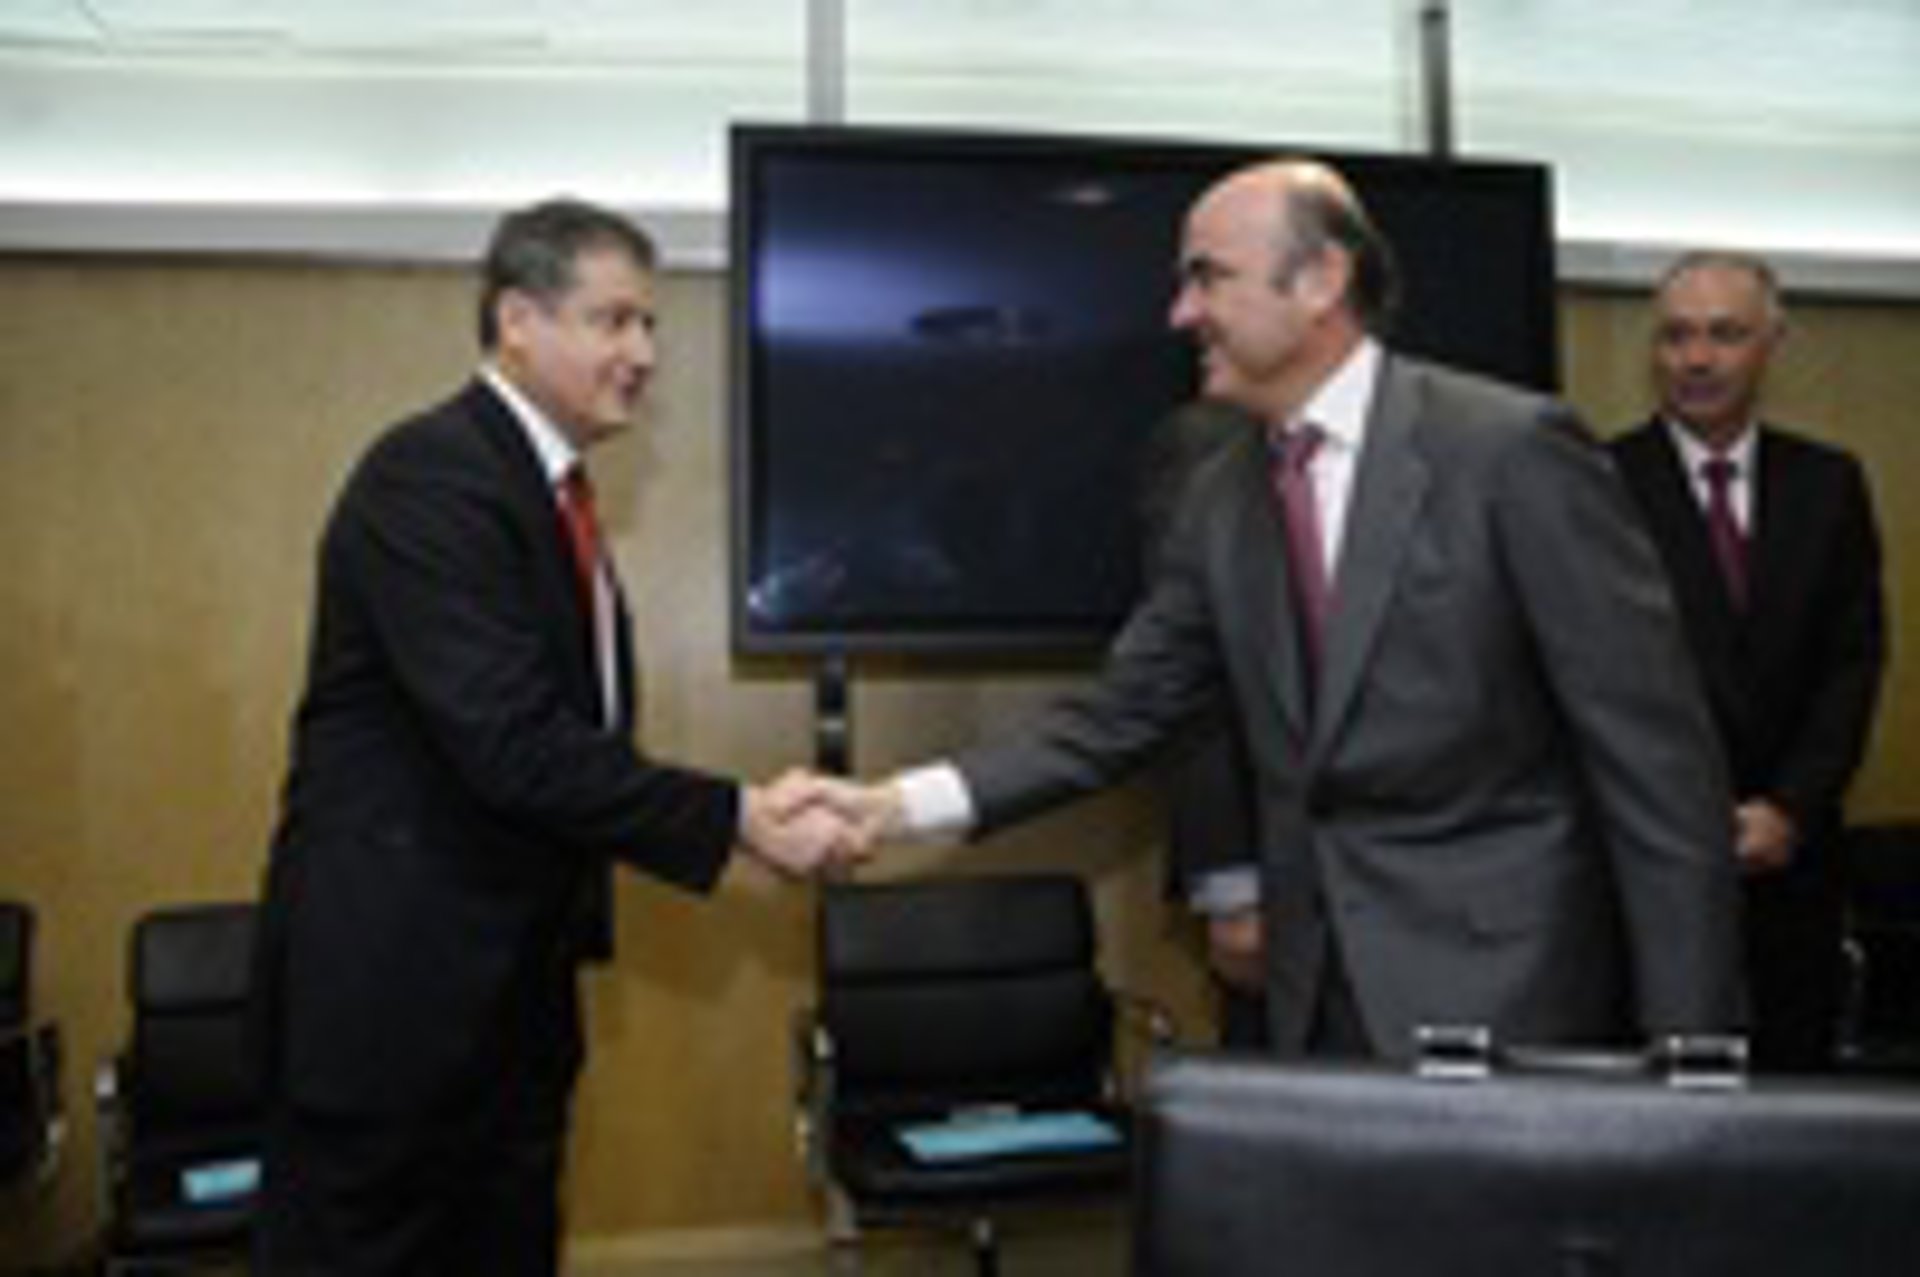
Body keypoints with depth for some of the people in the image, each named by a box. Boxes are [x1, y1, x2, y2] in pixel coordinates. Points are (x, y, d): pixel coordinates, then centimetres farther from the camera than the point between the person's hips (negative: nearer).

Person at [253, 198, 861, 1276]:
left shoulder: (547, 488, 12)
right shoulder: (430, 473, -17)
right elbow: (512, 743, -26)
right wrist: (736, 820, -22)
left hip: (510, 980, 9)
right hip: (391, 983, -9)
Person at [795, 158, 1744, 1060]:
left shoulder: (1514, 449, -11)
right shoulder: (1221, 498, 6)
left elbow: (1656, 750, -11)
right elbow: (1124, 712, 7)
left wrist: (1684, 1043, -12)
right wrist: (902, 804, -4)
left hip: (1506, 998, -5)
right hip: (1320, 1005, 5)